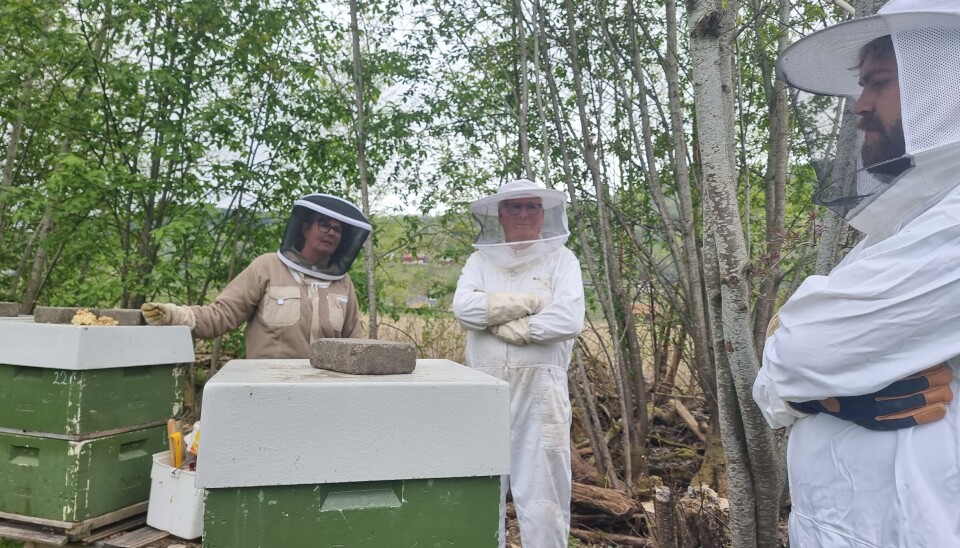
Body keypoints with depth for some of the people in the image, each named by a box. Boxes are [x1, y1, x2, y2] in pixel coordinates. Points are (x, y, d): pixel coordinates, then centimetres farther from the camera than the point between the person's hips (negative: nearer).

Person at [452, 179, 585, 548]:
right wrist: (532, 302, -11)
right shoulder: (480, 260, 9)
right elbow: (464, 307, -9)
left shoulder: (561, 259, 3)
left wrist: (496, 320, -9)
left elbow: (568, 320, -13)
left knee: (542, 492, 4)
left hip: (541, 392, -2)